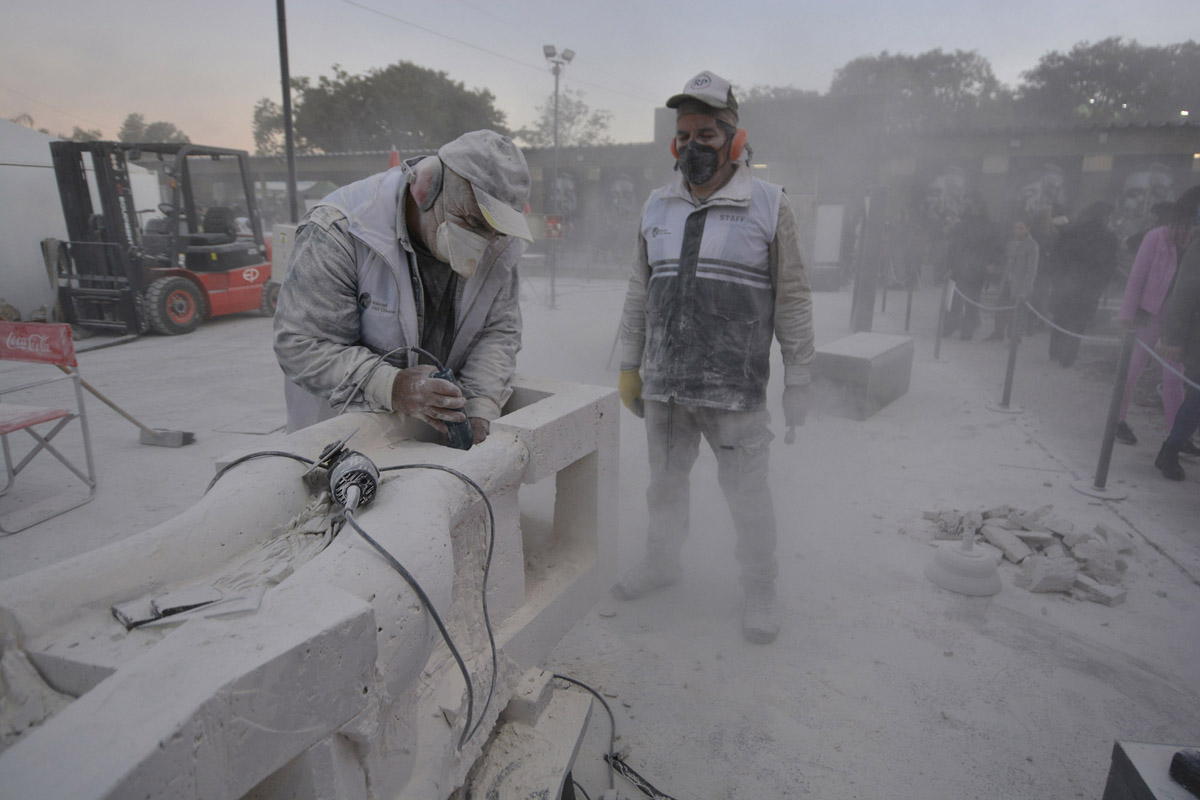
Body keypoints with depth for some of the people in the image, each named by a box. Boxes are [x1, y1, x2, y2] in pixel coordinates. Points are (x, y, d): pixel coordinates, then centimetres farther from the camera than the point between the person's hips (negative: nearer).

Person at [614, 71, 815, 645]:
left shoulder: (769, 205, -3)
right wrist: (629, 366, 13)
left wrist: (798, 380, -2)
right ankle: (661, 563, 41)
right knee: (665, 482, 19)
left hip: (734, 389, -4)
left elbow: (793, 300, -1)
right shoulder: (657, 206, 9)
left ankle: (760, 590, 28)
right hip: (663, 385, 4)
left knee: (748, 495, 6)